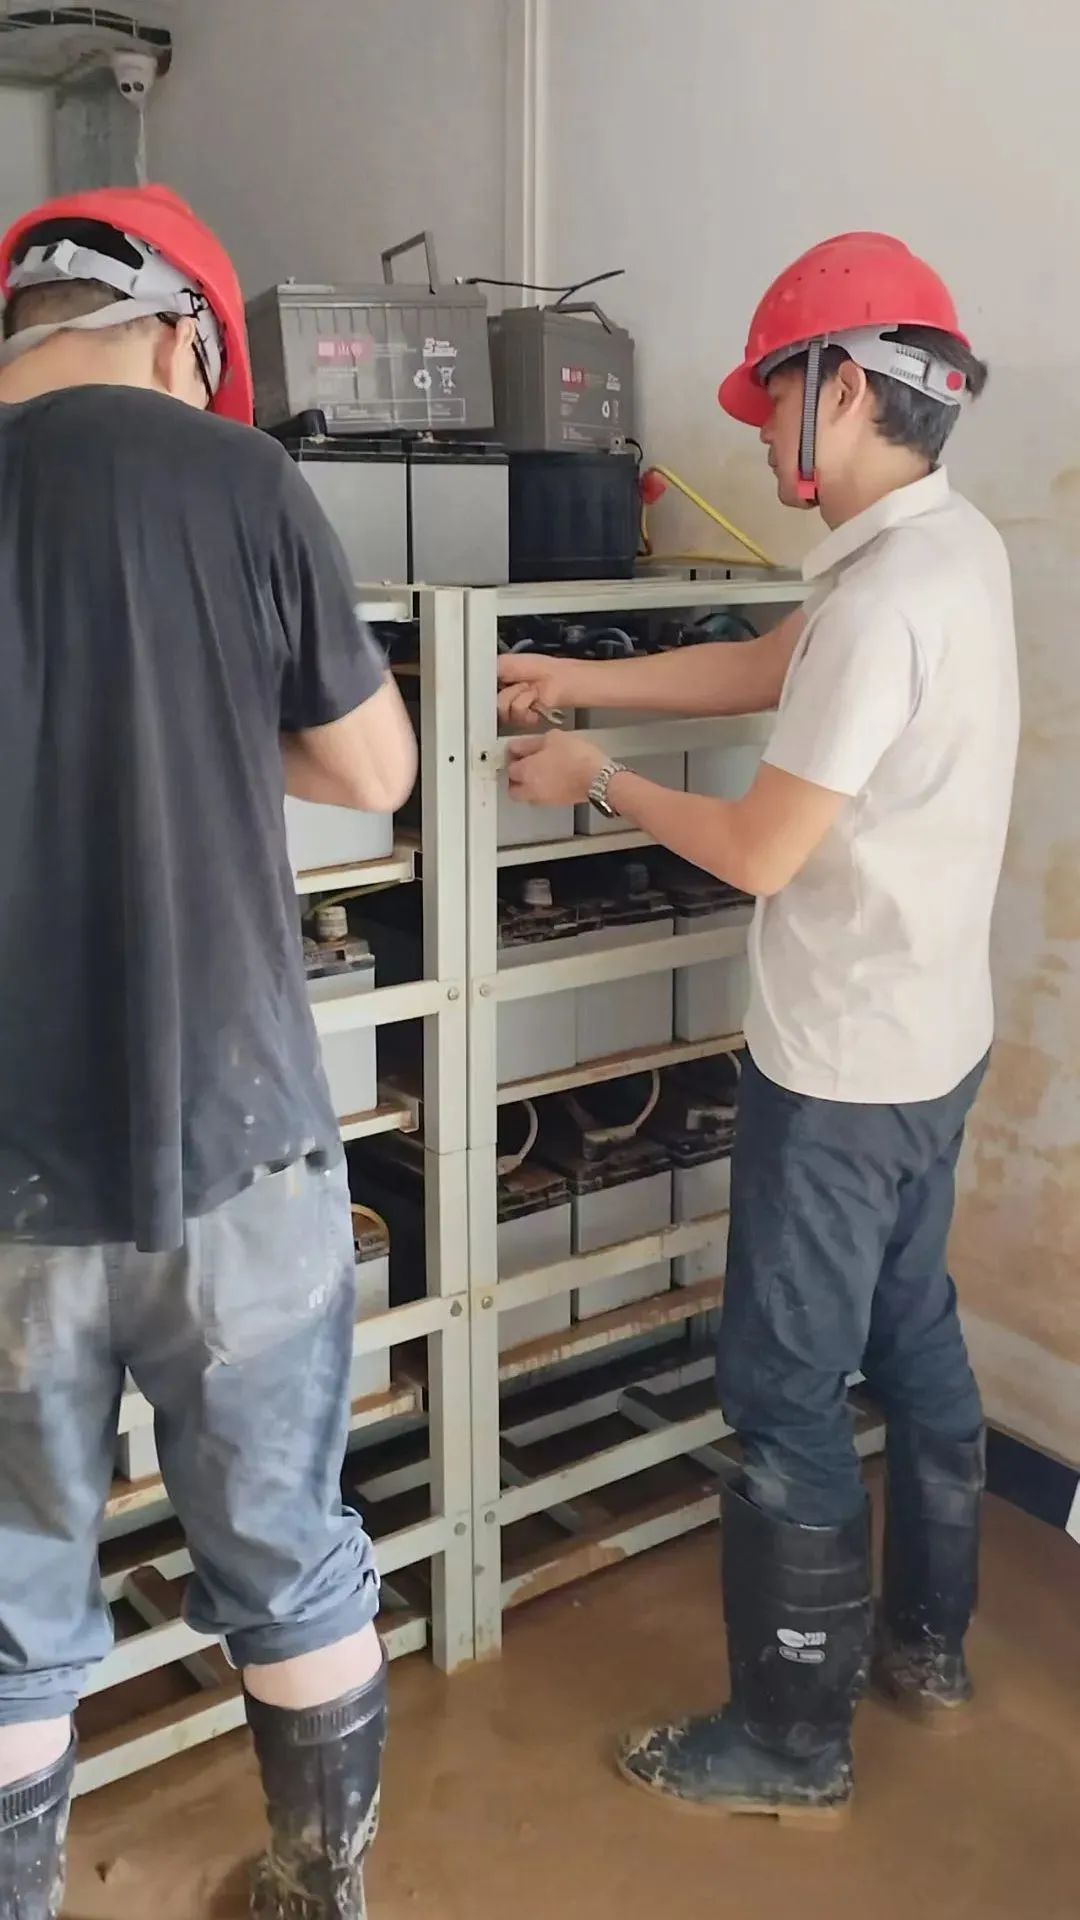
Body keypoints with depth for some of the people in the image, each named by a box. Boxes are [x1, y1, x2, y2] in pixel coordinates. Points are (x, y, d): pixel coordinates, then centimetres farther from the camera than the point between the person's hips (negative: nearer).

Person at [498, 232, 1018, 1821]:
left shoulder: (886, 596, -25)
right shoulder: (952, 544, 6)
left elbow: (761, 852, -21)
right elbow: (760, 671, 14)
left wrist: (595, 781, -6)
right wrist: (579, 679, 12)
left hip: (841, 1068, -10)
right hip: (934, 1040, 10)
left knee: (785, 1394, 2)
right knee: (914, 1336, 21)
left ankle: (793, 1745, 18)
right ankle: (928, 1644, 39)